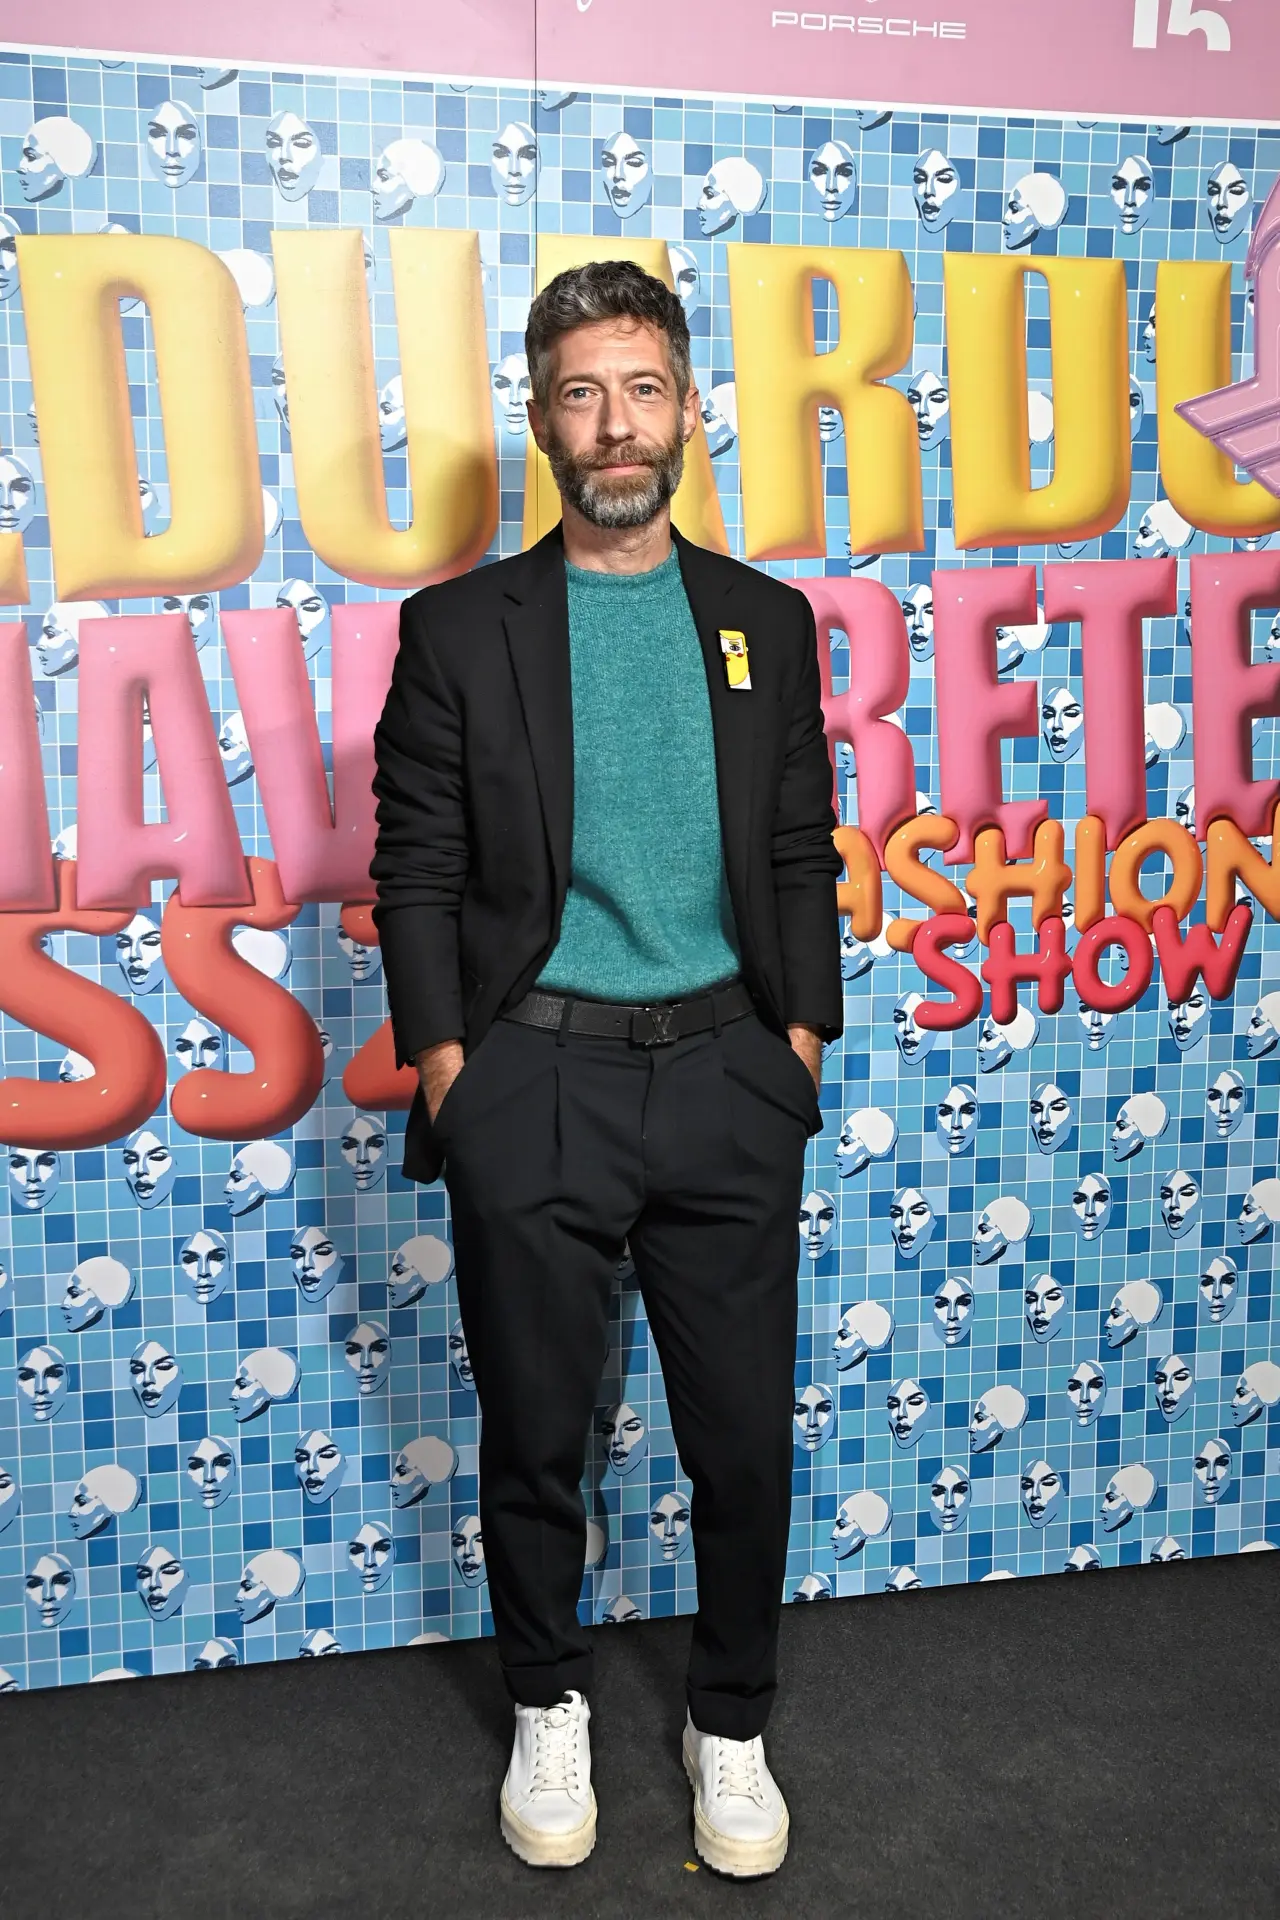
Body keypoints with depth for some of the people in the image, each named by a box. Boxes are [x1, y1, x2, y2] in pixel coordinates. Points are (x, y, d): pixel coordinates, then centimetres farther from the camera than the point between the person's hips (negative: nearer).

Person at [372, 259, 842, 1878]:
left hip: (726, 1077, 2)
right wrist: (443, 1060, -7)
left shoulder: (766, 622, 8)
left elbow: (803, 854, 10)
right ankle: (548, 1705, 37)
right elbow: (415, 870, 0)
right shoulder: (460, 628, 1)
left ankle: (730, 1725, 32)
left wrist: (801, 1033, 2)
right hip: (532, 1083, -1)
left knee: (745, 1437, 9)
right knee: (533, 1436, 12)